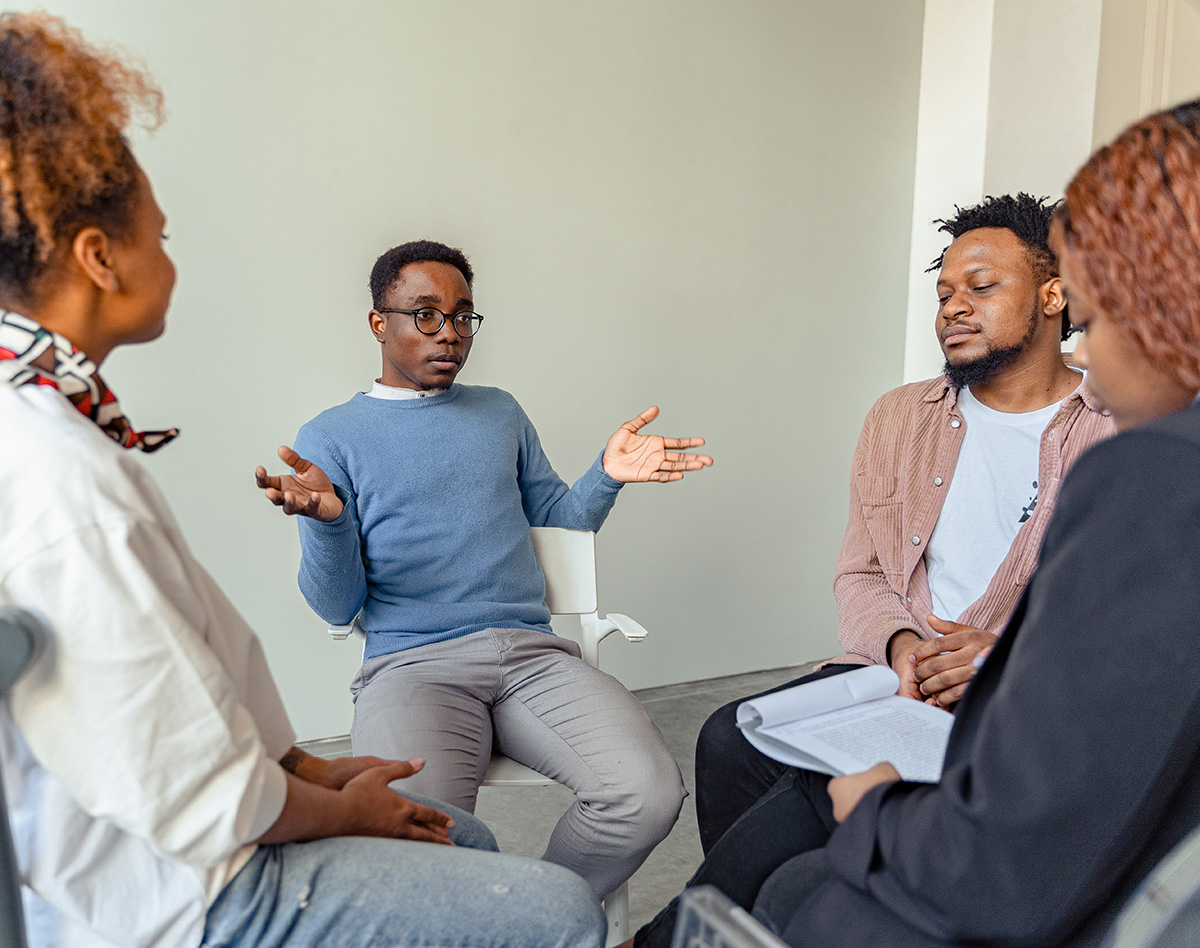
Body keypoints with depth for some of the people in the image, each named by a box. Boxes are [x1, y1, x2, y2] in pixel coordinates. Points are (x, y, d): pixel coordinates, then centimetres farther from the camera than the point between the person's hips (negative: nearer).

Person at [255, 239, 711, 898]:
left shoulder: (501, 413, 21)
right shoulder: (331, 437, 10)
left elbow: (554, 522, 23)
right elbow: (337, 607, 5)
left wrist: (607, 476, 4)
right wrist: (327, 520, -16)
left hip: (532, 650, 3)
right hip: (411, 661, -3)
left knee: (650, 794, -23)